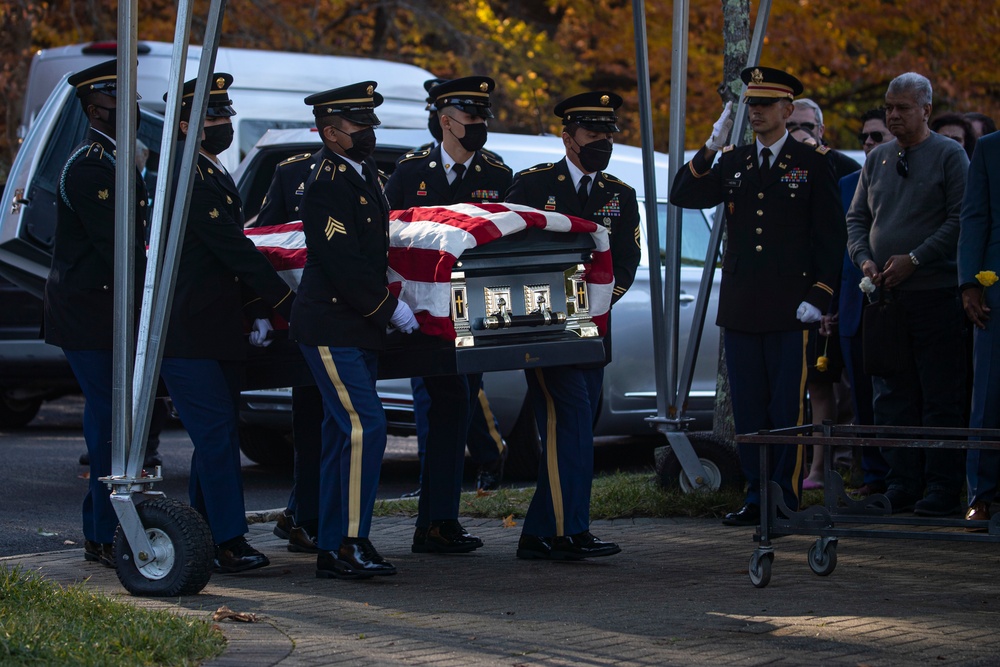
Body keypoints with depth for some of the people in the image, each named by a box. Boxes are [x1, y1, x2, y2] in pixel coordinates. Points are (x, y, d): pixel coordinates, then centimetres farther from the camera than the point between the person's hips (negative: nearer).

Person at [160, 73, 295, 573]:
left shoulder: (217, 178, 17)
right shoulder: (188, 180, -15)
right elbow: (236, 252, -19)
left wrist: (256, 312, 11)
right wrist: (289, 304, -17)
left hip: (217, 332, 10)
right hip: (186, 336, -10)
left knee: (217, 436, 12)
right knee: (217, 434, -12)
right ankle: (230, 543, -12)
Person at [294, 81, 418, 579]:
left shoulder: (364, 176, 16)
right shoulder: (326, 185, -14)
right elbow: (342, 263, -20)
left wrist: (385, 305, 13)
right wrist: (390, 308, -14)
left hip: (358, 329, 10)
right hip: (331, 329, -10)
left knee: (343, 435, 10)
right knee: (366, 427, -15)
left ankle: (331, 550, 14)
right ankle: (351, 542, -13)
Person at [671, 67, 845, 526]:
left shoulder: (814, 163, 2)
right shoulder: (732, 163, 14)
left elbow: (831, 235, -1)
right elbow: (682, 196, 3)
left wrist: (818, 296, -9)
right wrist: (711, 147, -8)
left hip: (790, 310, -4)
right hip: (741, 309, 4)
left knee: (788, 408, -3)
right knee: (748, 410, 7)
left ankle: (786, 502, 2)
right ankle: (756, 498, 13)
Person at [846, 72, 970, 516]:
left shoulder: (949, 155, -1)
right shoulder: (877, 159, 15)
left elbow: (960, 220, -8)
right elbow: (857, 217, 18)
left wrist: (914, 259, -14)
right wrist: (864, 259, -1)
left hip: (934, 292, -5)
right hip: (885, 295, 5)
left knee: (940, 398, -3)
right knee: (892, 398, 6)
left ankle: (942, 489, 1)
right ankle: (901, 488, 11)